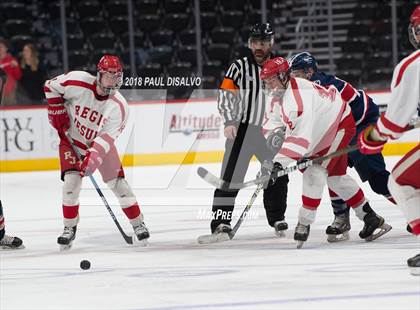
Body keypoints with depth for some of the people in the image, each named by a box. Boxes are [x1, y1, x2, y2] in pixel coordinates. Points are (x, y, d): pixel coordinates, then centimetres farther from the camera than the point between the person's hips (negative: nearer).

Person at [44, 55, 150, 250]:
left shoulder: (119, 106, -23)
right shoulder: (78, 83, -25)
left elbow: (106, 137, -28)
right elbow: (51, 86, -7)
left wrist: (92, 157, -41)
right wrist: (57, 110, -13)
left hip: (101, 144, 1)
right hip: (72, 140, -1)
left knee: (118, 183, -4)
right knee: (71, 181, -17)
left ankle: (138, 225, 11)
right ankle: (69, 228, -2)